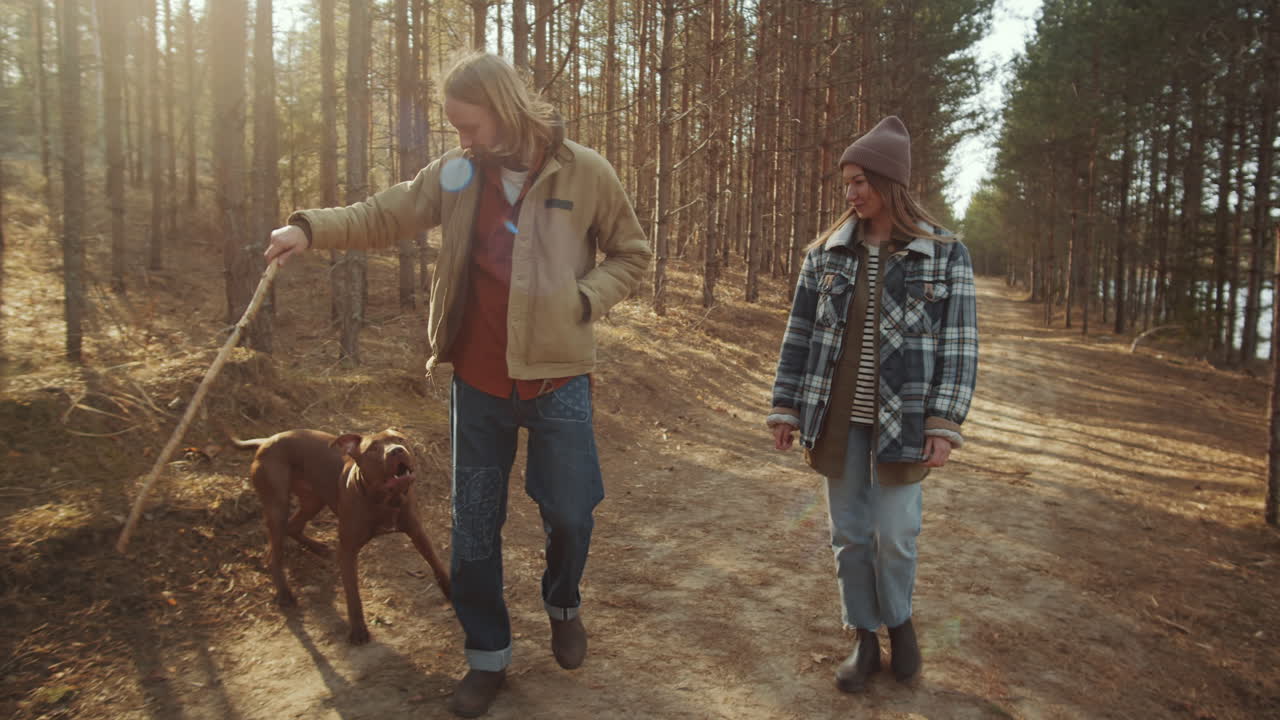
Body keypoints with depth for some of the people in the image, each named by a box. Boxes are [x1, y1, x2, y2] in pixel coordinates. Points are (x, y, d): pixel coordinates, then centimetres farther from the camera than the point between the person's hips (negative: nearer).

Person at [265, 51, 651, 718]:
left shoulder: (584, 172, -6)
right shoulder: (455, 173, 1)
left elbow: (631, 254, 3)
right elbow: (383, 216, 4)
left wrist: (584, 299, -12)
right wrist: (312, 227, -11)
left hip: (556, 379, -2)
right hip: (477, 381, 2)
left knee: (569, 513, 9)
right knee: (473, 526, 10)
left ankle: (563, 605, 42)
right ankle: (487, 654, 30)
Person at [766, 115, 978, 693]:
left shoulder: (945, 255, -3)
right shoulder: (826, 254, 4)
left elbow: (958, 346, -3)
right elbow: (800, 335, 7)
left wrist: (945, 424, -10)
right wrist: (786, 408, 4)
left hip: (901, 422, -2)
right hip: (835, 419, 3)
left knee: (894, 534, 3)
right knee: (849, 533, 10)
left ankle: (898, 619, 33)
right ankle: (864, 639, 28)